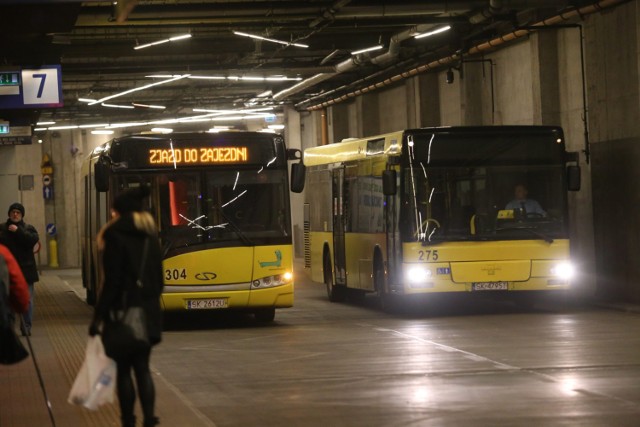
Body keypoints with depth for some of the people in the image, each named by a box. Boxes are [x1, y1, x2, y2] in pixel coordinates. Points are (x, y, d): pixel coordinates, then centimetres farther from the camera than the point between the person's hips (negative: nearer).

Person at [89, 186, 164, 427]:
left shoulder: (116, 236, -10)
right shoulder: (151, 236, 10)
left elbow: (112, 281, -14)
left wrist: (99, 316, -11)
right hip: (149, 313, 6)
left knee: (124, 370, 2)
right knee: (142, 367, 10)